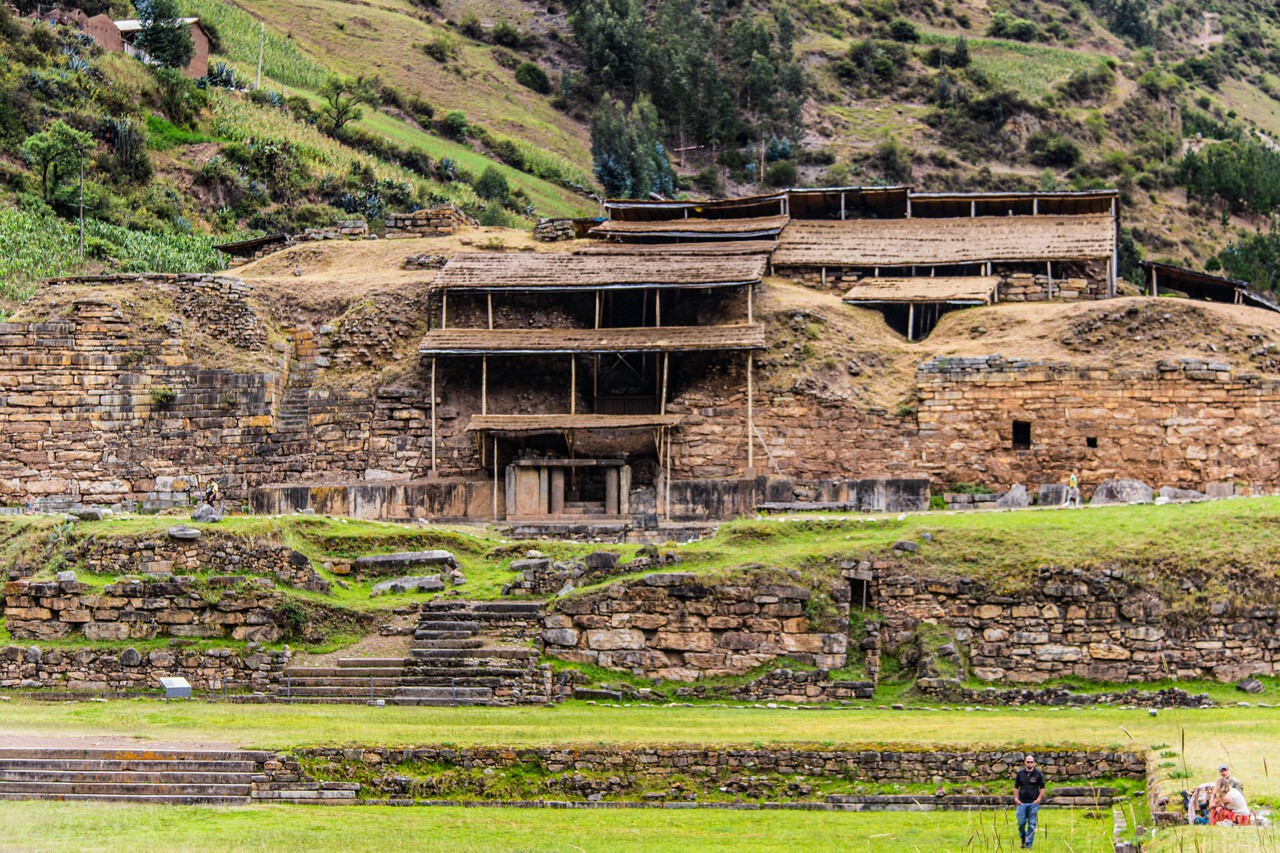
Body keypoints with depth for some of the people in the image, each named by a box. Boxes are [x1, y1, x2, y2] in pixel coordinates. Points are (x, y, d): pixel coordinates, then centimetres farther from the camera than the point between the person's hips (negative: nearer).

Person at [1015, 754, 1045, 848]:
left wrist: (1039, 798, -7)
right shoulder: (1020, 773, 6)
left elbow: (1042, 787, 5)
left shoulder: (1038, 774, 0)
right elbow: (1016, 787, 13)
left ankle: (1028, 843, 6)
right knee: (1021, 823, 0)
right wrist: (1016, 798, 1)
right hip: (1022, 802, 2)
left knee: (1032, 824, 0)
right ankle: (1023, 840, 22)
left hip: (1033, 803, -2)